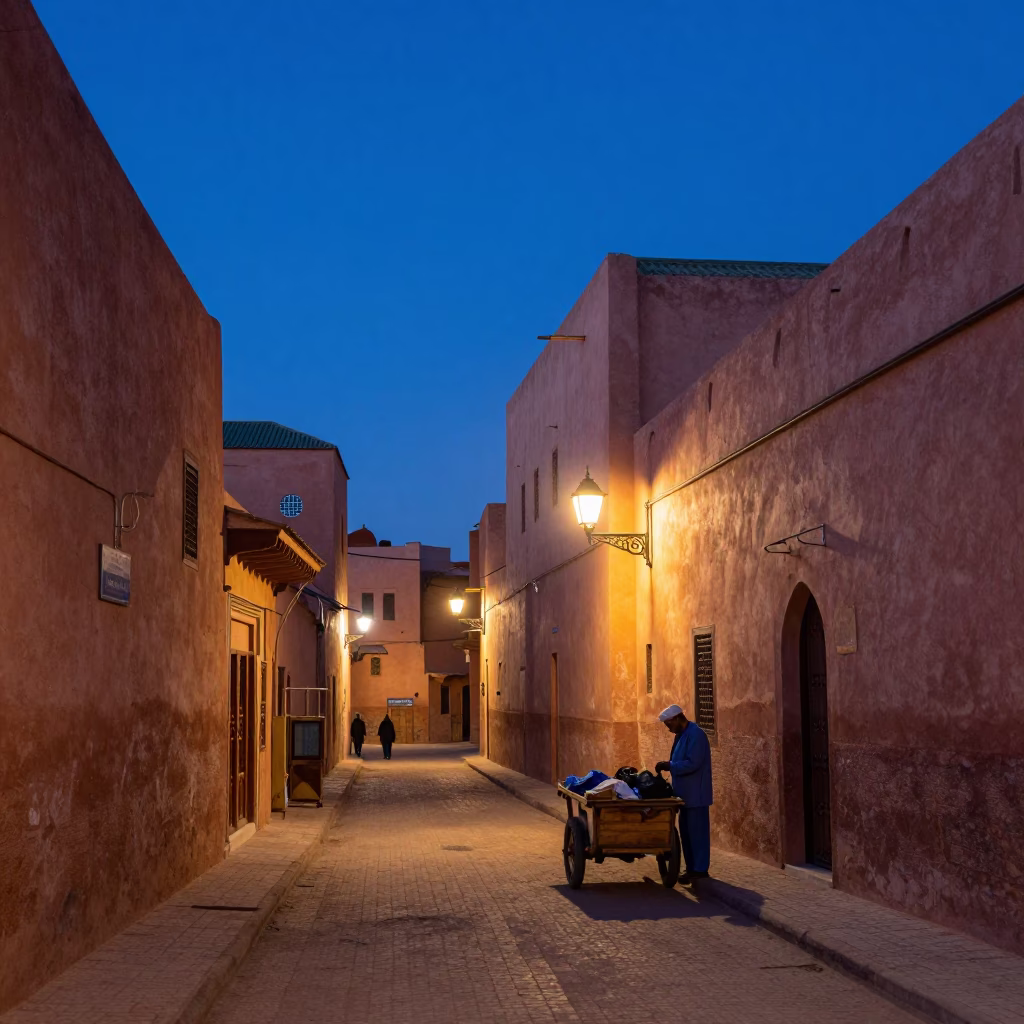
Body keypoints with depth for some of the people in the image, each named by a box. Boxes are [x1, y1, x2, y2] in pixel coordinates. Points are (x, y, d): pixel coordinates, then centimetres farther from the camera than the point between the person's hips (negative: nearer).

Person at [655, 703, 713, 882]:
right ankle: (692, 866, 21)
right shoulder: (682, 735, 14)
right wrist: (667, 766, 7)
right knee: (686, 830, 14)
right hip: (686, 793, 10)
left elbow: (692, 764, -24)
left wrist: (669, 765, -18)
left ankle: (700, 869, 1)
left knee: (697, 831, -4)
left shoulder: (696, 735, -18)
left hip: (695, 794, -10)